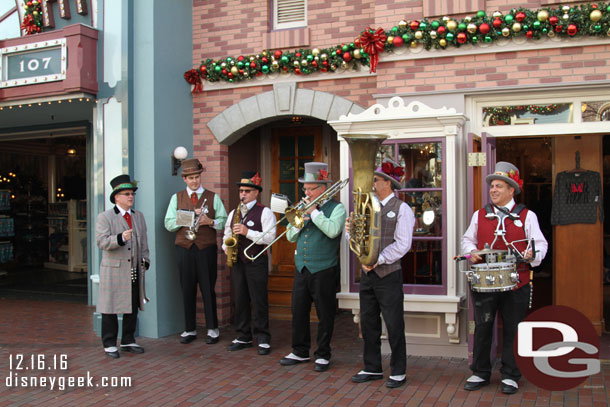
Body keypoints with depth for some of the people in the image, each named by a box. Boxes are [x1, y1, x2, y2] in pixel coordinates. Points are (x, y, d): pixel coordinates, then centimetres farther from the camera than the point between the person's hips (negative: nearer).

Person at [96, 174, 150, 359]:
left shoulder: (139, 216, 15)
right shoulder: (104, 217, -2)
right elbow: (101, 241, -13)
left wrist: (145, 260, 10)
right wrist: (120, 238, -28)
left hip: (135, 271, 5)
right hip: (114, 271, -5)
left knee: (133, 307, 10)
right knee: (110, 308, 1)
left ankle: (128, 341, 22)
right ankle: (109, 344, 12)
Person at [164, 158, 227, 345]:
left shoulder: (212, 197, 8)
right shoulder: (176, 198, 11)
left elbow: (224, 222, 5)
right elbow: (169, 224, 4)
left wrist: (210, 222, -14)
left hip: (207, 248, -1)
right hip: (185, 248, 1)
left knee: (208, 289, 1)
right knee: (187, 289, 3)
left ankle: (212, 329, 11)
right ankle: (189, 329, 13)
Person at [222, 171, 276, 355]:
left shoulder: (265, 212, -4)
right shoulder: (233, 213, 16)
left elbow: (269, 237, -14)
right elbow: (227, 234, 24)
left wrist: (247, 232, -21)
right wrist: (226, 247, 4)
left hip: (256, 262, -6)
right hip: (237, 262, 6)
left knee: (259, 301, -2)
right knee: (240, 300, 9)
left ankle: (263, 339, 5)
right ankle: (243, 337, 19)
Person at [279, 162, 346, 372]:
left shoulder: (336, 208, -3)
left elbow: (333, 230, -22)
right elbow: (290, 237, 14)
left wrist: (314, 212, -15)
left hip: (324, 270, -6)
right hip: (301, 268, 6)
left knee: (325, 314, 3)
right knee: (298, 312, 9)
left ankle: (323, 355, 15)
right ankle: (300, 352, 23)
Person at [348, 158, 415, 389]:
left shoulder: (401, 209, -5)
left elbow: (402, 244, -12)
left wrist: (378, 260, -17)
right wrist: (350, 231, -9)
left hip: (388, 275, -6)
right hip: (367, 274, 6)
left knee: (394, 325, 0)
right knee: (368, 323, 10)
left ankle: (398, 372, 13)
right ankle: (372, 369, 22)